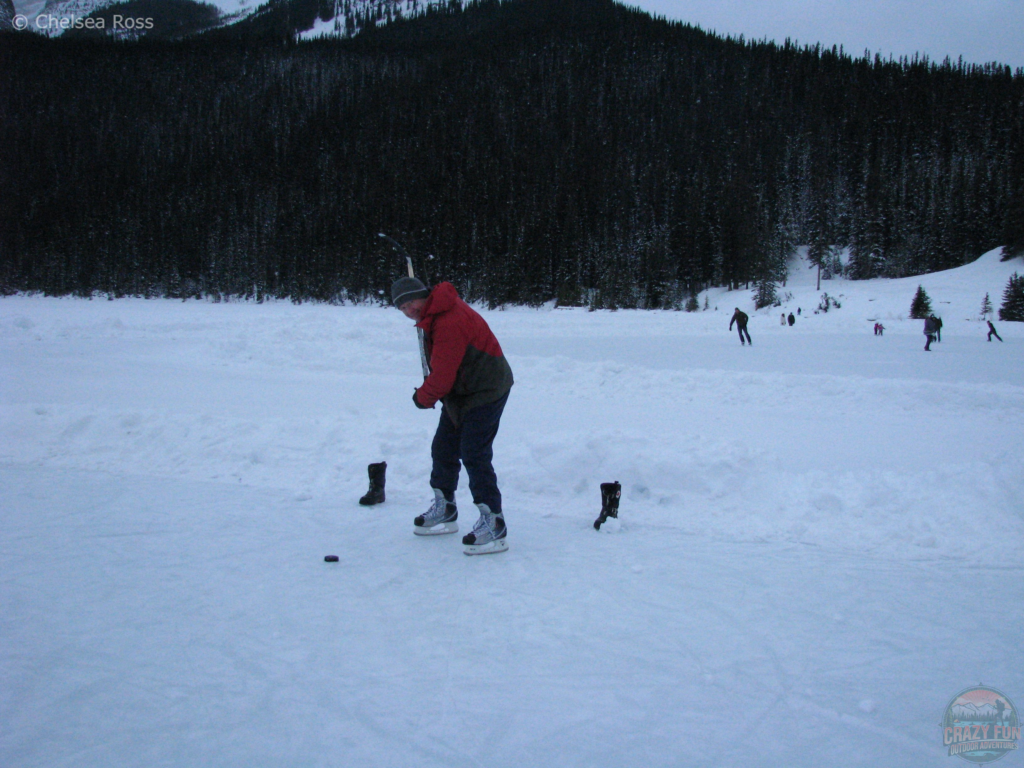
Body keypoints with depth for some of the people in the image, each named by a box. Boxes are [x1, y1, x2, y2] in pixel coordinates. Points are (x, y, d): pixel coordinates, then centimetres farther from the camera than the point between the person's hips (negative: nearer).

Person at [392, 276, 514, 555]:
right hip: (460, 392, 11)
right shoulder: (433, 316, 7)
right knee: (443, 448, 16)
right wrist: (427, 392, 8)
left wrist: (423, 397, -6)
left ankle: (494, 525, -8)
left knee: (474, 455, -13)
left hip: (485, 392, -11)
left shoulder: (450, 322, -27)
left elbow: (442, 375, -24)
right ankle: (444, 509, 32)